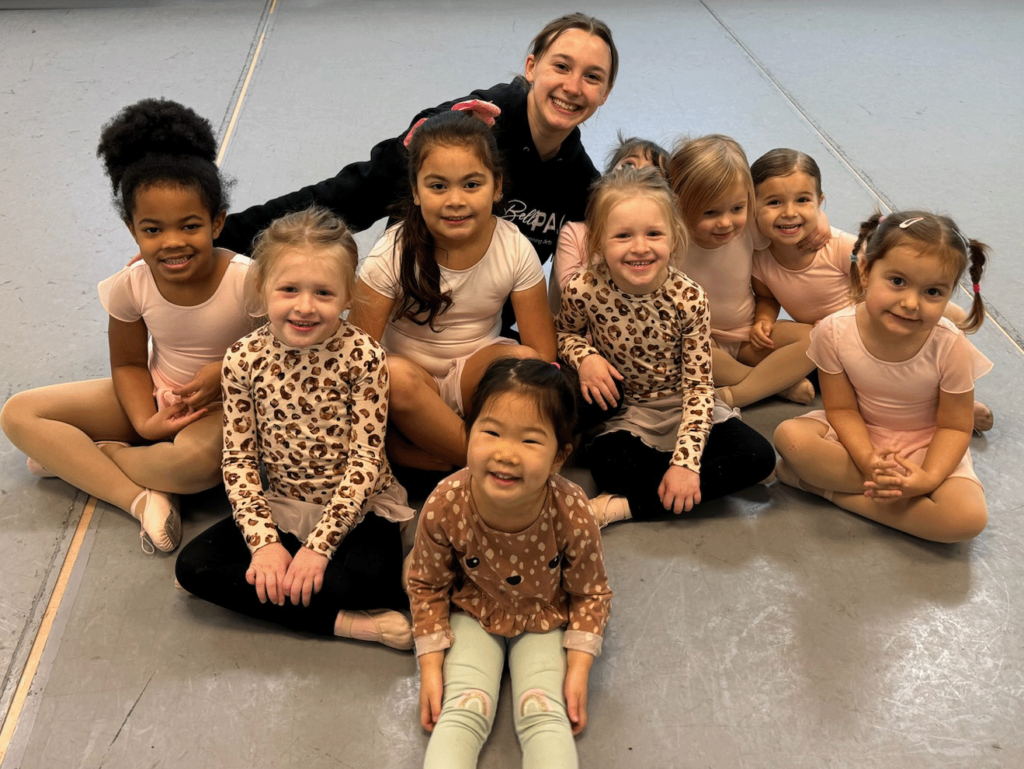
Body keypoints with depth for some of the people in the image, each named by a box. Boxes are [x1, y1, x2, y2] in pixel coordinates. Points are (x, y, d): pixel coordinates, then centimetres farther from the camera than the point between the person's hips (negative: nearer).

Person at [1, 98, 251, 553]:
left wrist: (226, 371, -26)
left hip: (227, 402, -4)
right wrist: (145, 422, -17)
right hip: (158, 396, 5)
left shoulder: (248, 281, -25)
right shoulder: (129, 286, -13)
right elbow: (128, 364, 0)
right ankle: (141, 498, -21)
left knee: (199, 458, -41)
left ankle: (75, 458, -11)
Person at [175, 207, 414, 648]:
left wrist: (319, 546, -21)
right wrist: (264, 541, -18)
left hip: (358, 508, -4)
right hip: (281, 507, 4)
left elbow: (365, 458, -15)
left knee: (371, 577, -33)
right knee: (193, 564, -15)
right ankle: (342, 621, -18)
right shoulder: (244, 359, -7)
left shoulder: (362, 356, -15)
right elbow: (238, 459, -6)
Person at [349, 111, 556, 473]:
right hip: (413, 379, -1)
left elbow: (542, 354, -11)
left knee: (523, 360, -30)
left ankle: (403, 450, -22)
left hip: (476, 375, 1)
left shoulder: (515, 250, -11)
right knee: (395, 375, -35)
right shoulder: (393, 254, -14)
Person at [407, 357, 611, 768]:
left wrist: (579, 669, -14)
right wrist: (431, 666, -9)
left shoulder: (572, 516, -32)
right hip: (473, 614, 0)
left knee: (545, 715, -14)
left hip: (545, 619, 0)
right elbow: (428, 585, -8)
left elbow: (590, 593, -10)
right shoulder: (443, 507, -30)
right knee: (461, 713, -13)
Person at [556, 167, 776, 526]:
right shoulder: (584, 291, -17)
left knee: (759, 456, -19)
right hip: (623, 415, -1)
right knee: (608, 466, -33)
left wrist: (686, 461, -26)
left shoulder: (689, 299, -19)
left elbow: (698, 385, -16)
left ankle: (624, 505, -21)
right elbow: (564, 331, 7)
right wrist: (584, 356, -18)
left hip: (683, 410, 2)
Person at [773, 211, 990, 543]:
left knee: (970, 517, -28)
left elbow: (954, 426, -14)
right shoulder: (834, 332, -22)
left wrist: (927, 478, -31)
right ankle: (887, 486, -18)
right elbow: (841, 408, -13)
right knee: (790, 435, -27)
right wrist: (867, 460, -30)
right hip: (858, 436, 1)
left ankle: (829, 487, -19)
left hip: (927, 446, 0)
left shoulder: (951, 348, -24)